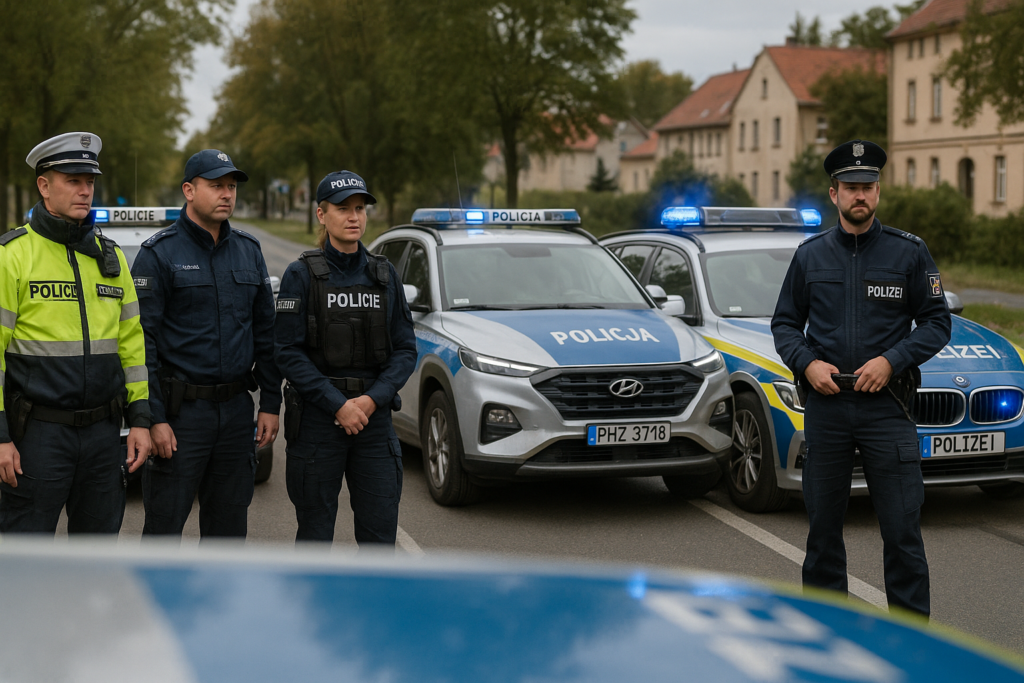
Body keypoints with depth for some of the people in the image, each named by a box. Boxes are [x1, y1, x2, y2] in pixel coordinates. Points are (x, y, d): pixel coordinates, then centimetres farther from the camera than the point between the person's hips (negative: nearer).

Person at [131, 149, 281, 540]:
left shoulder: (248, 251, 11)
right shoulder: (159, 254, -6)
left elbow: (266, 332, 14)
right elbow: (142, 342, -10)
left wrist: (270, 404, 8)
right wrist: (154, 418, -16)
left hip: (236, 410, 5)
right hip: (180, 409, -5)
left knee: (229, 523, 11)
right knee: (164, 525, -2)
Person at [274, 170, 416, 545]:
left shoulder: (384, 274, 8)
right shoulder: (302, 275, -3)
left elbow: (405, 349, 5)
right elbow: (288, 352, -9)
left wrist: (372, 399, -10)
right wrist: (338, 404, -16)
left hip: (374, 416, 3)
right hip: (317, 418, -3)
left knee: (380, 531, 1)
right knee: (315, 532, 4)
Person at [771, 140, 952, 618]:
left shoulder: (909, 252, 2)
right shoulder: (810, 255, 8)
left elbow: (937, 322, 3)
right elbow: (784, 323, 14)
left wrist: (891, 361, -11)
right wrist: (807, 364, -5)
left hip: (887, 404, -2)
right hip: (825, 404, 2)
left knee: (902, 528, -4)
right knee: (823, 525, 8)